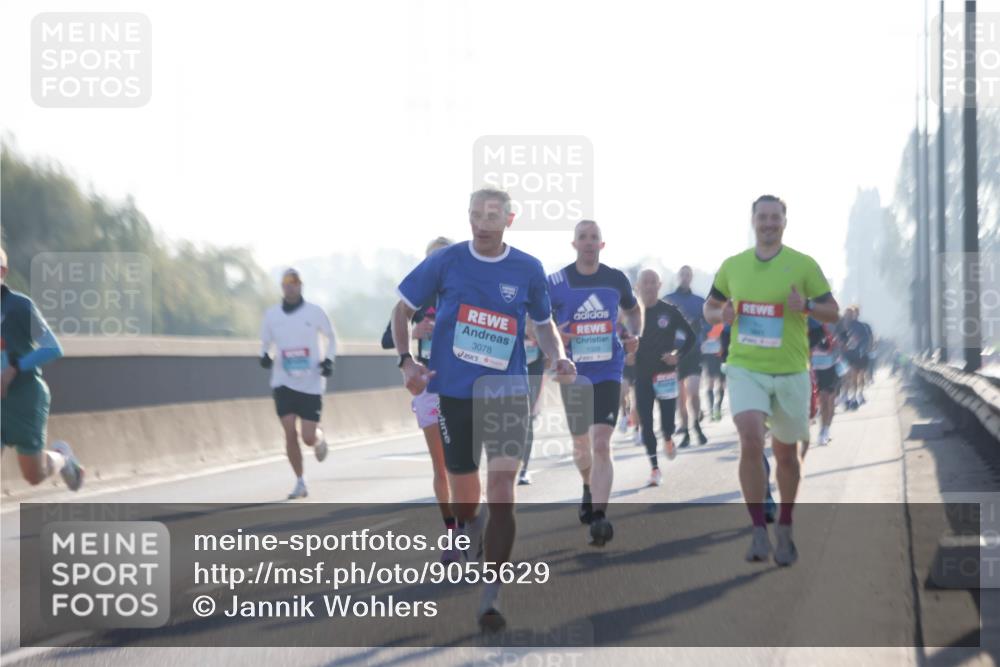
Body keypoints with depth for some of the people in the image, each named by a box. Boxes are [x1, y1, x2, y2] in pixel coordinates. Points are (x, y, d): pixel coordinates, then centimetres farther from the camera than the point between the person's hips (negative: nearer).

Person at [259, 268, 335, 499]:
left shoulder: (315, 312, -2)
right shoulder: (271, 314, 2)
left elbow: (330, 338, 12)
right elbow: (265, 342, 15)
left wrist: (329, 360, -3)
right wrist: (264, 356, -6)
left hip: (311, 384, -1)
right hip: (283, 382, 1)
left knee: (308, 438, -5)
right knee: (290, 433, -9)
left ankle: (320, 439, 34)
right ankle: (300, 482, 5)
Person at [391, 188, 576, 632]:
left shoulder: (528, 270, 1)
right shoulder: (446, 262, -2)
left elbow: (543, 324, 15)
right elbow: (403, 310, 7)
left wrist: (558, 357, -5)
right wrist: (406, 362, -7)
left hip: (507, 391, -1)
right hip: (454, 391, 1)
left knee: (502, 491, -14)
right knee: (463, 491, 10)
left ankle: (491, 597, -13)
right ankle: (469, 531, 48)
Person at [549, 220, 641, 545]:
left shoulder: (616, 279, 2)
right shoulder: (555, 283, -2)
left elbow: (633, 310, 21)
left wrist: (633, 335, 2)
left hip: (608, 372, -1)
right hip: (573, 374, 1)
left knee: (601, 444, -16)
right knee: (581, 442, 16)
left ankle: (599, 516, -20)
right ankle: (589, 488, 48)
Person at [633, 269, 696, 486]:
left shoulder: (670, 312, -2)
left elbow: (691, 336, 5)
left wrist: (678, 356, -8)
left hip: (665, 374, -1)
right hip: (641, 375, 1)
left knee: (667, 418, -1)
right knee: (646, 422, -3)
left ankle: (668, 438, 37)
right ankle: (654, 468, 2)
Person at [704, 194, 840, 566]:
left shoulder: (804, 265, -1)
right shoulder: (732, 266, 5)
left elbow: (833, 313, 1)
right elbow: (710, 307, 18)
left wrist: (806, 306, -20)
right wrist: (721, 316, -5)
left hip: (790, 372, 0)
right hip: (745, 369, 0)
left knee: (786, 453, 11)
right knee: (751, 442, -21)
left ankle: (785, 529, 32)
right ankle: (758, 531, -15)